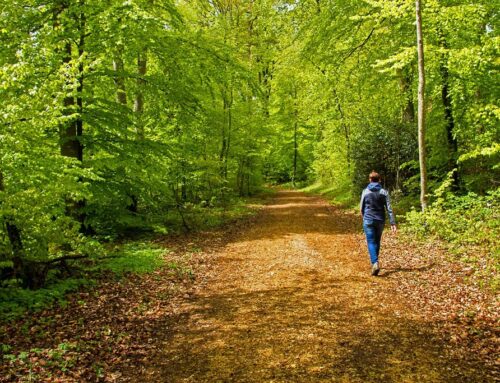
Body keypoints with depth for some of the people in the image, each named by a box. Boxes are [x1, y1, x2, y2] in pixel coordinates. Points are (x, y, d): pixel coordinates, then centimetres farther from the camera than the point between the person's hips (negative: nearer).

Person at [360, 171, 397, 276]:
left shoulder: (365, 192, -3)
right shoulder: (384, 192, -2)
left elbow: (362, 208, 5)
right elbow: (389, 209, -6)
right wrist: (393, 223, -5)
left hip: (368, 221, -2)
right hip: (380, 221, 2)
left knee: (371, 242, -5)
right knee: (377, 242, 18)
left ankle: (375, 263, -24)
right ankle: (374, 262, 30)